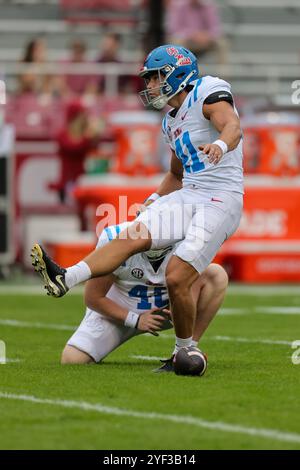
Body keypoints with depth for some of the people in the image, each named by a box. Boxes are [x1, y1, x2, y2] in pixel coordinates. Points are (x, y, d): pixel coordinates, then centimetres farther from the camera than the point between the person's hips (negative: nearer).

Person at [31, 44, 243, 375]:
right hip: (188, 197, 8)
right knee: (133, 237, -14)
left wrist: (220, 144, -49)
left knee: (177, 279, -16)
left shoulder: (208, 93, -6)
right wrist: (154, 201, 19)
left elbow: (232, 127, -27)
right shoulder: (172, 121, 20)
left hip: (220, 202, -8)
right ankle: (65, 279, -29)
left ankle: (185, 352, 3)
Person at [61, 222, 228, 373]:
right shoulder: (115, 241, -27)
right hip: (118, 311, -1)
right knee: (72, 360, -18)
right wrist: (135, 320, -24)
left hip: (166, 308, 1)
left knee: (217, 275, -24)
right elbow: (93, 298, -17)